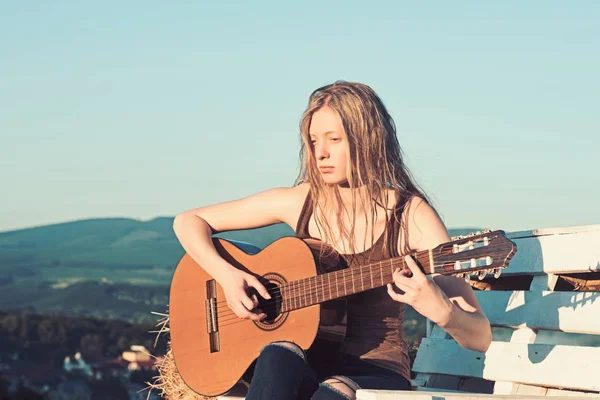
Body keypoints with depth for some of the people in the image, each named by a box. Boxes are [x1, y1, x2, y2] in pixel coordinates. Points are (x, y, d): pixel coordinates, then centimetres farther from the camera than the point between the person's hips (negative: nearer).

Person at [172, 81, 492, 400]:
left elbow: (480, 337, -11)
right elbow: (188, 222, 11)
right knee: (278, 358, -34)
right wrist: (226, 275, -8)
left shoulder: (412, 215, -7)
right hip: (306, 365, 3)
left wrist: (439, 310, -34)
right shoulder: (300, 202, 2)